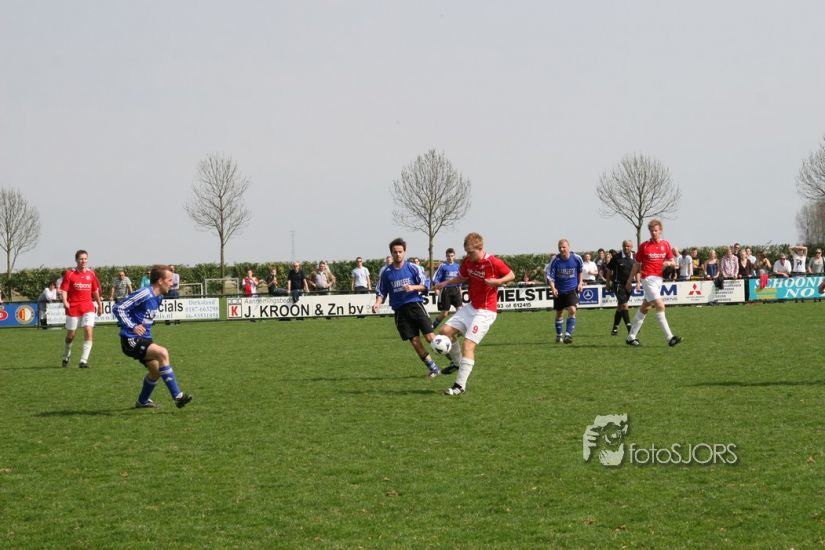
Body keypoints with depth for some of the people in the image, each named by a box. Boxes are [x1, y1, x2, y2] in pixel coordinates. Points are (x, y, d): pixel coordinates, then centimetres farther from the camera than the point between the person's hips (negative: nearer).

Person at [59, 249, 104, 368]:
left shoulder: (91, 273, 6)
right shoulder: (70, 274, -3)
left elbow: (95, 290, 18)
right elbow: (63, 289, -8)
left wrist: (99, 304, 22)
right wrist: (65, 301, -25)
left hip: (88, 307, 2)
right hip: (73, 308, -2)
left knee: (89, 332, -15)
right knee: (70, 335, 7)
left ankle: (84, 360, -12)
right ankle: (66, 358, 31)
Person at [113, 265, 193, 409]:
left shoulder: (158, 297, 9)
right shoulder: (143, 294, -19)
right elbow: (118, 308, -21)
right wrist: (132, 326, -25)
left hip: (144, 339, 10)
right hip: (131, 340, -10)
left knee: (156, 370, 14)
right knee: (162, 353, -25)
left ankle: (142, 401, 39)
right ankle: (177, 396, -24)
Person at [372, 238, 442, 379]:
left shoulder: (412, 268, 1)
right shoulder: (386, 273, 7)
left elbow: (424, 286, 2)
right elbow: (381, 292, 12)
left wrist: (413, 287, -17)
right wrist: (377, 303, -7)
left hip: (415, 305, -2)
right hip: (400, 310, 2)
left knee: (429, 337, -12)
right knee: (415, 341, -1)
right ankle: (432, 367, 11)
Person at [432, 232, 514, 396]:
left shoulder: (493, 263, -17)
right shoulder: (467, 261, 2)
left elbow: (511, 275, -6)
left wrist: (498, 281, -24)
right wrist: (446, 283, 7)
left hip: (486, 311, -8)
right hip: (471, 307, 8)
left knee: (468, 344, -15)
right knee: (445, 330, -1)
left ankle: (460, 385, -12)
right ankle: (458, 362, 20)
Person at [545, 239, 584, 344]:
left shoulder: (576, 258, -11)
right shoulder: (555, 260, -14)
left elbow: (581, 270, 11)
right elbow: (550, 275, -10)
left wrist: (580, 282, 6)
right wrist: (553, 288, -23)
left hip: (572, 289, -1)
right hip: (559, 291, 1)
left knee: (572, 310, -19)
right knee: (559, 313, 11)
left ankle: (568, 334, -16)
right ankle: (559, 335, 28)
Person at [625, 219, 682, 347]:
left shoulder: (665, 244, 8)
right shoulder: (644, 246, -2)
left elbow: (672, 262, 14)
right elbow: (637, 264, 5)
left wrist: (668, 263, -10)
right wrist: (630, 280, 8)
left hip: (659, 279, 5)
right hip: (648, 278, -5)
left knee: (645, 308, 12)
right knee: (660, 306, -16)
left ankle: (631, 337, 21)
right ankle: (669, 338, -20)